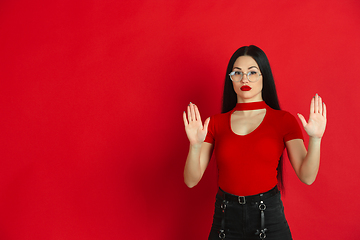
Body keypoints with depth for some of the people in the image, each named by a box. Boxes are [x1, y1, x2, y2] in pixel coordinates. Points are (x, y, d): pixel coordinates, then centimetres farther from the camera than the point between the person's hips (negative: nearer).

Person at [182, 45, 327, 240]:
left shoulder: (284, 120, -1)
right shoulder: (215, 123, 2)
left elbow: (307, 177, -9)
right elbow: (191, 180, -5)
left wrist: (315, 139, -24)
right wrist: (195, 145, -22)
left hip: (269, 217, -1)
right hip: (225, 218, 2)